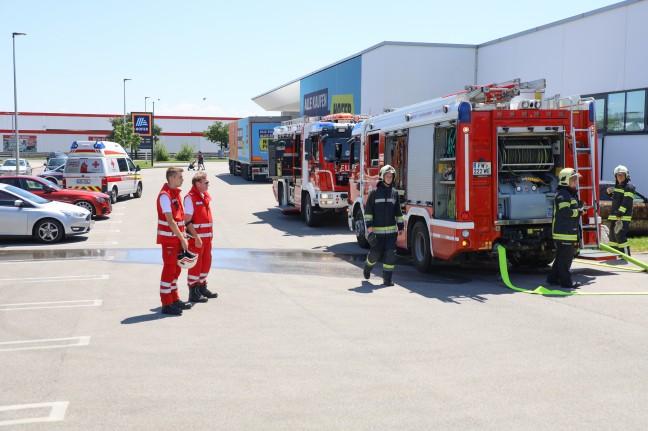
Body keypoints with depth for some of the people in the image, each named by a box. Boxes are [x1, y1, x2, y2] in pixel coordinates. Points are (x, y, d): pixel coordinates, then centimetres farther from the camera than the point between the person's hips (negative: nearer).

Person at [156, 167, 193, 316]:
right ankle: (166, 305, 0)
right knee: (169, 270, -5)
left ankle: (174, 299, 25)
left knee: (176, 269, 15)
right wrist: (182, 239, -18)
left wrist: (183, 236, 11)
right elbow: (170, 221, -20)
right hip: (169, 238, -9)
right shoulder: (165, 195, -16)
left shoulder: (176, 193, 13)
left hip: (177, 237, 9)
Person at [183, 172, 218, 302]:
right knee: (196, 264, -1)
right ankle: (193, 293, 8)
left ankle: (202, 287, 29)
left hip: (207, 236, 8)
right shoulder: (190, 198, -14)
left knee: (206, 262, 15)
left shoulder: (205, 196, 11)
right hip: (196, 237, -8)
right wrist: (196, 238, -20)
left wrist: (210, 234, 16)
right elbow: (188, 221, -18)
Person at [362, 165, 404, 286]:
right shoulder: (374, 192, -1)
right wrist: (369, 226, -10)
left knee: (390, 253, -4)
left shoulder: (394, 192, 9)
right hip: (377, 230, -3)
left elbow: (398, 212, 14)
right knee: (375, 253, 0)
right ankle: (367, 267, 31)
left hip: (391, 230, 3)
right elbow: (368, 211, -2)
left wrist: (400, 227, 10)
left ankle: (387, 278, 3)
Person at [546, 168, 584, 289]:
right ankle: (566, 281, -1)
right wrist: (578, 212, -14)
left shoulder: (571, 194, 20)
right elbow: (565, 211, -25)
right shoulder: (562, 194, -14)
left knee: (561, 256, 14)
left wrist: (579, 206, 15)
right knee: (565, 257, -6)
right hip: (564, 232, -11)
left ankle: (553, 278, 21)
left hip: (570, 232, 11)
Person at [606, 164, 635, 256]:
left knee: (620, 235, -13)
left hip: (623, 217, -9)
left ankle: (626, 255, -7)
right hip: (614, 216, 9)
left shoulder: (629, 186, -10)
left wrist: (619, 213, -23)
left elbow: (627, 201, -18)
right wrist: (610, 193, 12)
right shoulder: (618, 186, 18)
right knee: (613, 235, 12)